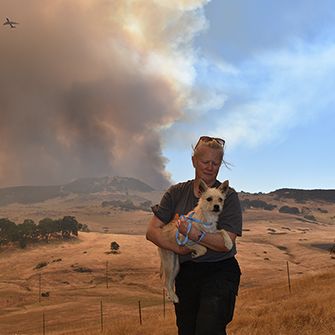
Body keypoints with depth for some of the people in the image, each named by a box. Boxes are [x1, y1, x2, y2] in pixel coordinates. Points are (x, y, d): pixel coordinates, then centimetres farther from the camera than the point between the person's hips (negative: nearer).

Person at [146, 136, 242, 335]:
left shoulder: (229, 196, -4)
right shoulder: (176, 193, 5)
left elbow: (226, 242, -12)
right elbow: (152, 231, 0)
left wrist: (196, 235, -26)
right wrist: (177, 247, -15)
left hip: (219, 273, -4)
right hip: (185, 273, 4)